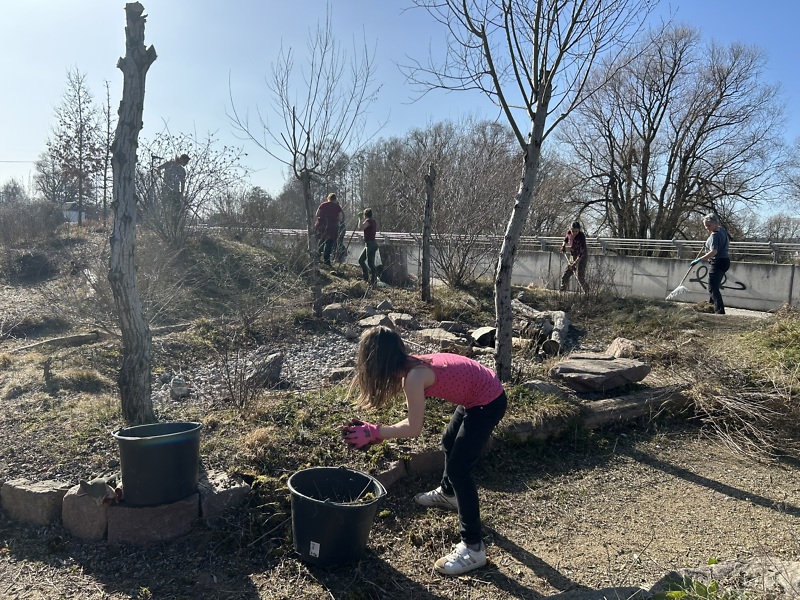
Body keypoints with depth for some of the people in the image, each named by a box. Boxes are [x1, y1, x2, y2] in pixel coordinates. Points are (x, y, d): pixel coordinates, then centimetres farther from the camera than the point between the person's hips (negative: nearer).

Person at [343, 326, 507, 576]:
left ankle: (473, 547, 3)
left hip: (488, 403, -10)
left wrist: (375, 432, -12)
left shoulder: (414, 376, -27)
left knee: (459, 469, -6)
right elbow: (415, 419, 4)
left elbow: (414, 428, -20)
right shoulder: (412, 365, -1)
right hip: (480, 394, 10)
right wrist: (377, 431, -1)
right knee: (449, 442, 28)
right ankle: (448, 493, 54)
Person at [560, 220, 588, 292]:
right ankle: (562, 291, 21)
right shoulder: (569, 233, -4)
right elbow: (566, 239, 21)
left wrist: (575, 263, -36)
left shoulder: (581, 237, -24)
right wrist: (563, 245, 0)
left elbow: (582, 252, -29)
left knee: (580, 277, -16)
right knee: (565, 276, 7)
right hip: (573, 257, 7)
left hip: (582, 258, -7)